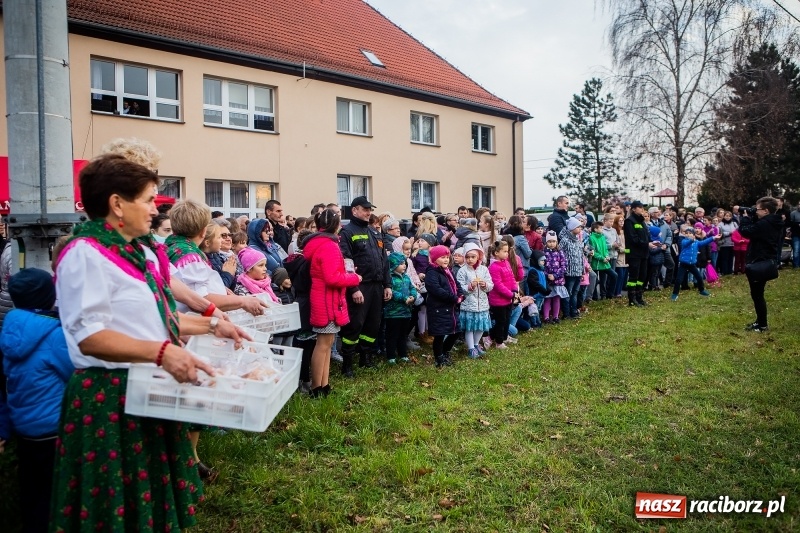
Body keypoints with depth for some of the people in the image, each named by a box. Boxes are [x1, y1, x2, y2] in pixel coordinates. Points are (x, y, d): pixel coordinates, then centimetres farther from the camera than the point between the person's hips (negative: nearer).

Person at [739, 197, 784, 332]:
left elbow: (744, 231, -21)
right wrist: (751, 218, 3)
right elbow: (755, 229, 16)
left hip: (758, 264, -10)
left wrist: (746, 217, -5)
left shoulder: (764, 224, -22)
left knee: (757, 294, 0)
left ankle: (762, 325, 8)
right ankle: (760, 321, 27)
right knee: (758, 294, 18)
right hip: (766, 263, 10)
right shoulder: (775, 224, 9)